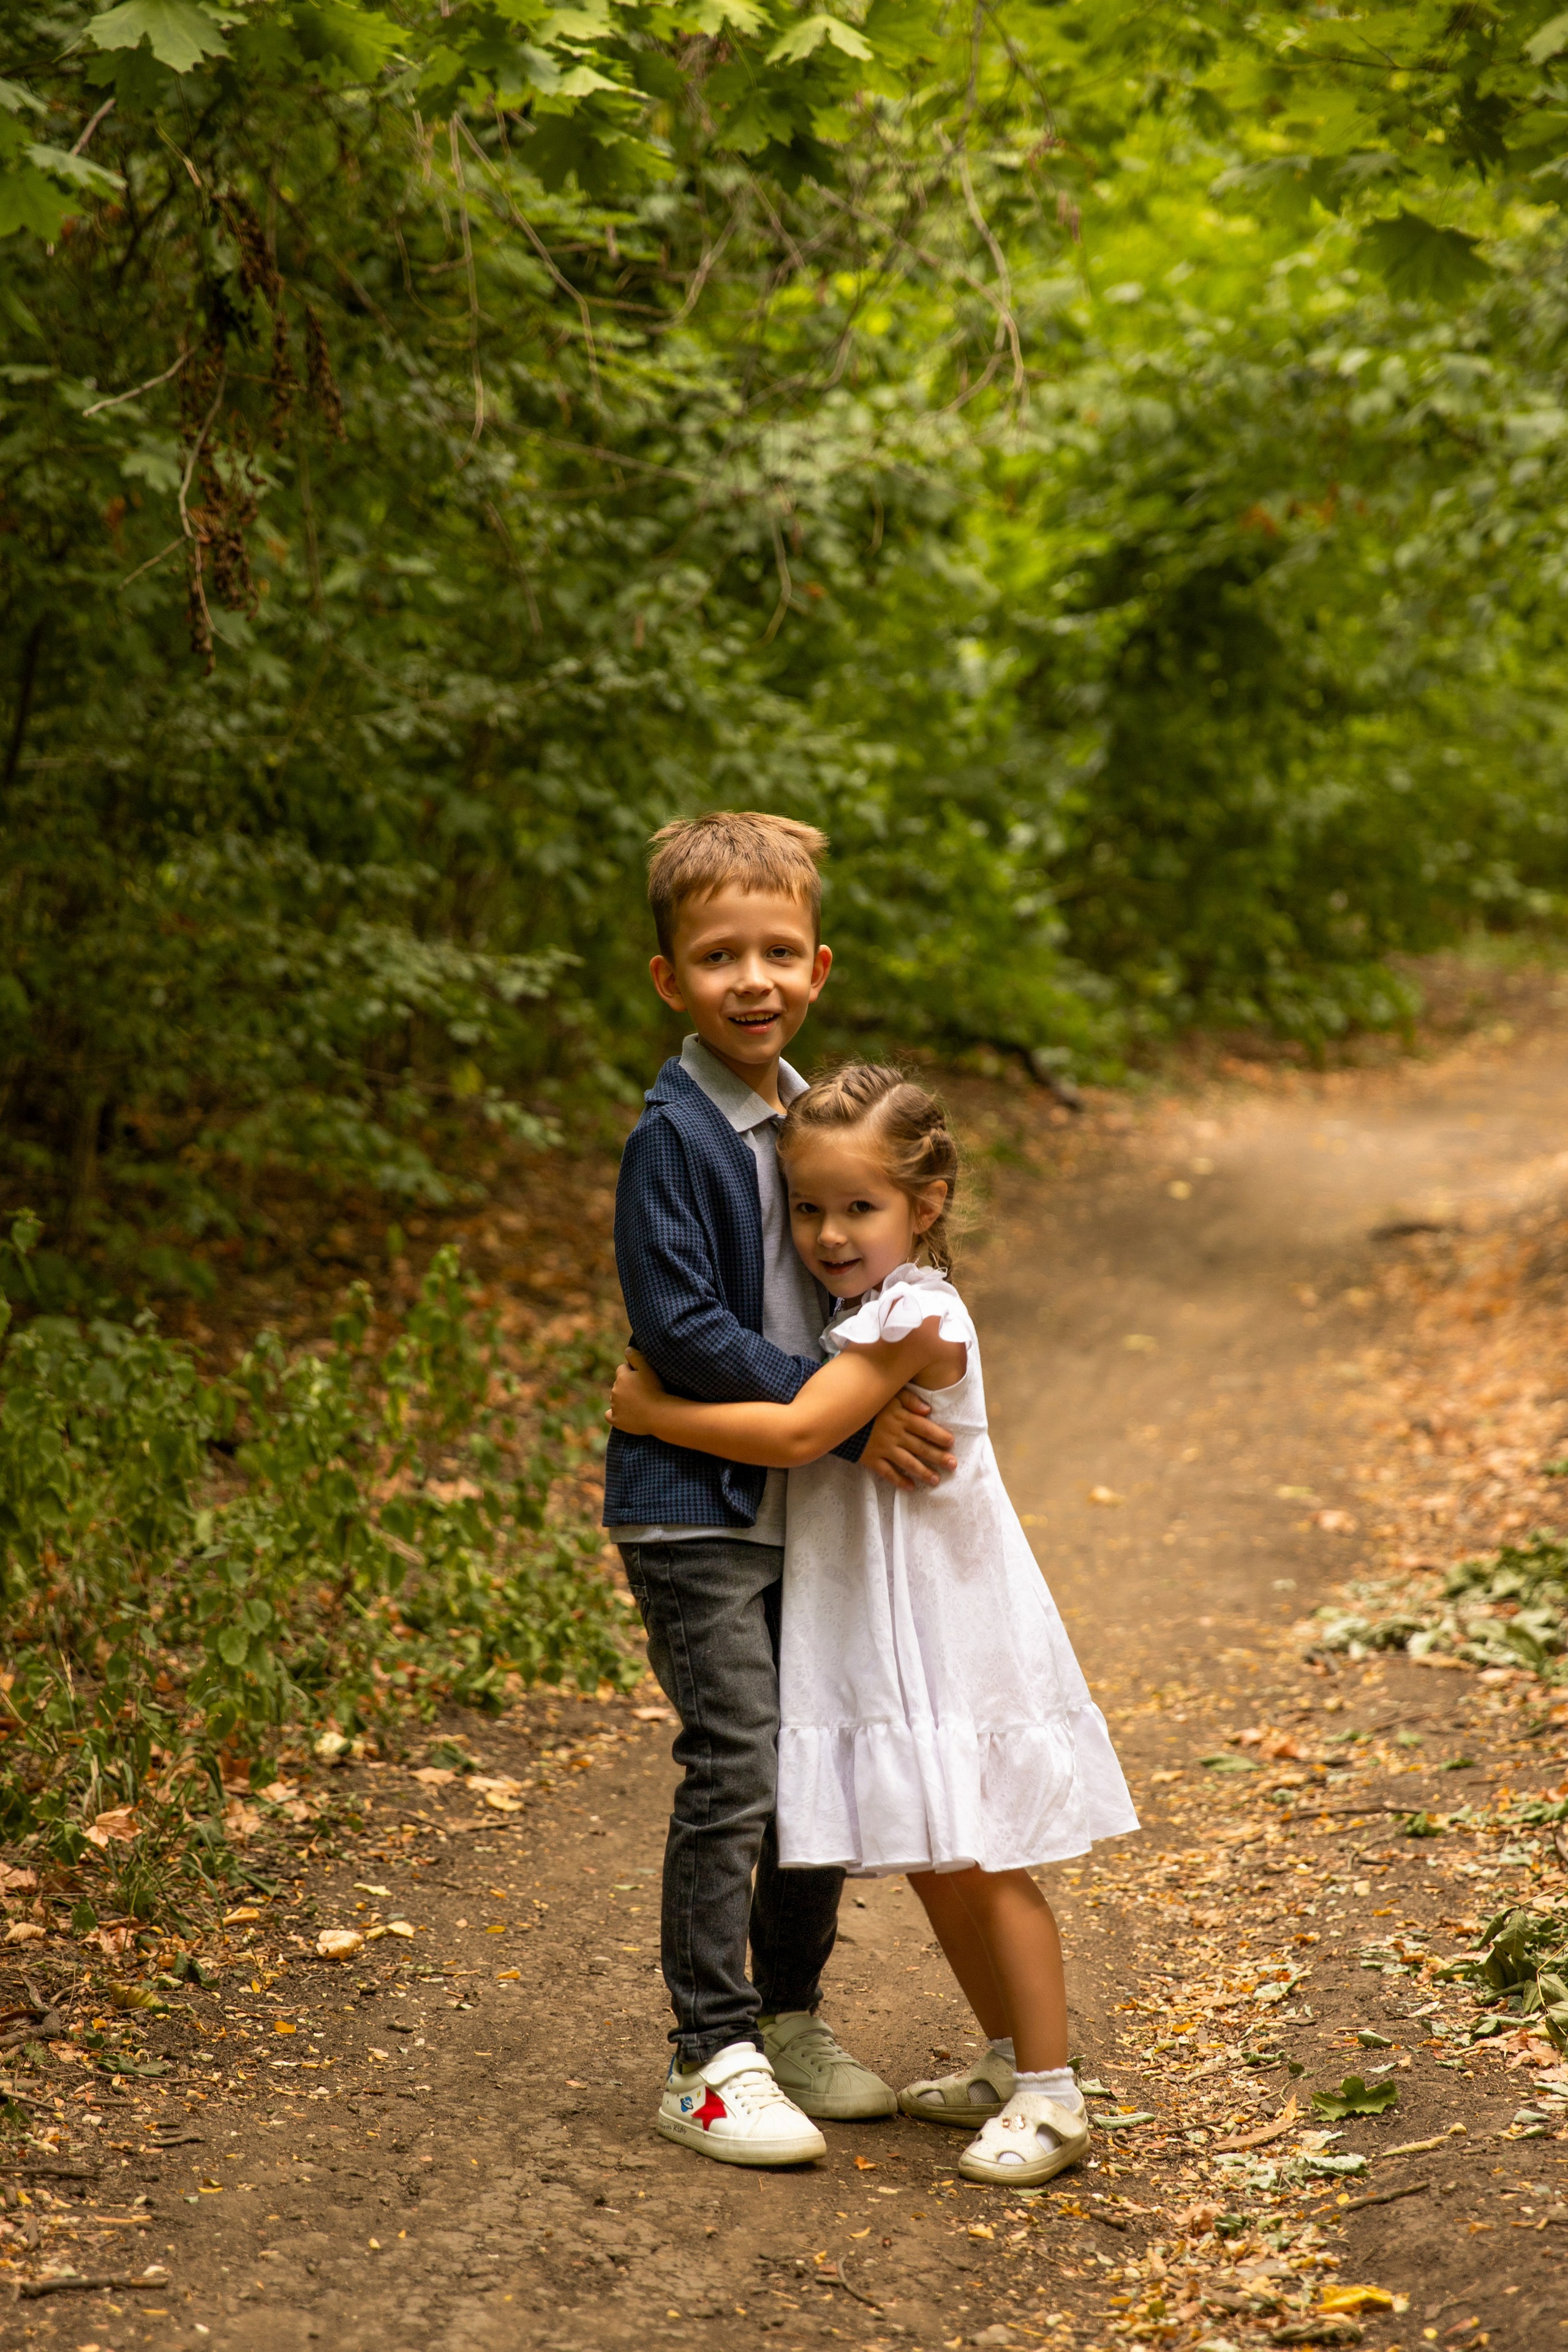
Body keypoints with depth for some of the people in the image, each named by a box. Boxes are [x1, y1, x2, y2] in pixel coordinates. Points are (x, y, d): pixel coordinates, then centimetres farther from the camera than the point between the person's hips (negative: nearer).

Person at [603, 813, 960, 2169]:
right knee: (736, 1768, -9)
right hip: (697, 1509, -8)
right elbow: (683, 1328, -19)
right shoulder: (675, 1135, -14)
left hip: (805, 1507, 8)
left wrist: (891, 1391, 3)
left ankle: (791, 2018, 28)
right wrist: (846, 1418, -20)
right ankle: (710, 2060, 2)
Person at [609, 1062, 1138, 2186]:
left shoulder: (914, 1317, -19)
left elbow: (797, 1434, -26)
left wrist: (653, 1412, -18)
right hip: (877, 1631, 9)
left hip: (949, 1626, -9)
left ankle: (1051, 2095, 1)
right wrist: (667, 1377, 1)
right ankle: (1010, 2060, 28)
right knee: (931, 1861, 15)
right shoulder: (859, 1314, 10)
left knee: (981, 1862, -6)